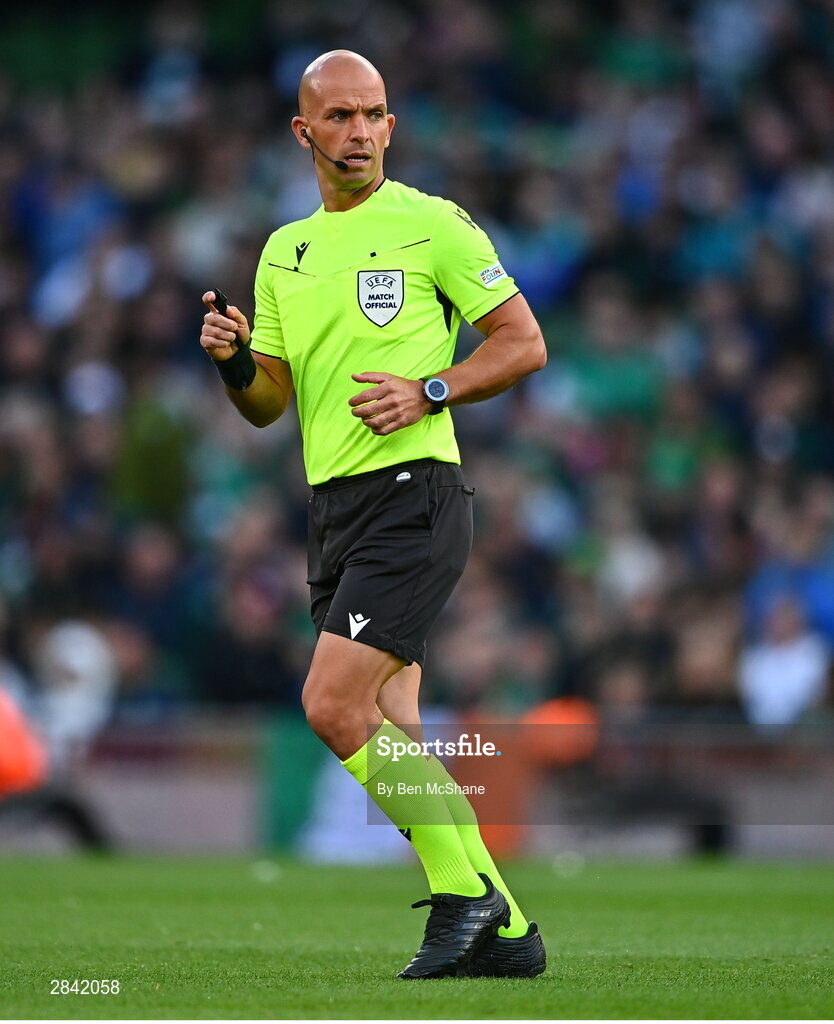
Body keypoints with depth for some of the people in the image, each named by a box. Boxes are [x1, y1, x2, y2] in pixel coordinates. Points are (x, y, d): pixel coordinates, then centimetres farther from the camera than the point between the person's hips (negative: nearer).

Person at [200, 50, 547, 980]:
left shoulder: (432, 224, -3)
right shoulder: (284, 251, 16)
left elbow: (524, 343, -2)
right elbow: (269, 403, 18)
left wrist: (427, 391, -15)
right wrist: (232, 362, -3)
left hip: (413, 495, -7)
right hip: (335, 510, 7)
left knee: (334, 704, -18)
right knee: (390, 740, 4)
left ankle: (465, 891, -8)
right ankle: (501, 931, 9)